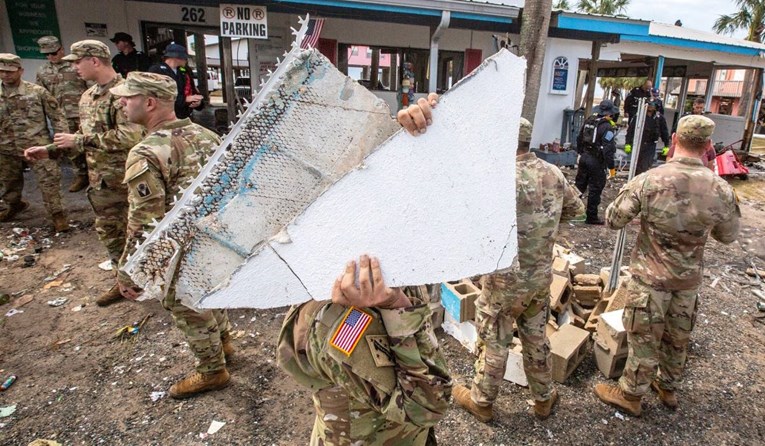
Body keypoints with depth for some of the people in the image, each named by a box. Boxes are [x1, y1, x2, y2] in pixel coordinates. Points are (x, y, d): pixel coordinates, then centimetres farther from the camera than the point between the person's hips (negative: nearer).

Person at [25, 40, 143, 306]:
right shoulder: (87, 97, 14)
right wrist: (50, 150, 12)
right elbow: (86, 138, 22)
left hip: (128, 180, -9)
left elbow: (130, 136, -28)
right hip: (101, 182, 9)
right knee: (108, 232, 16)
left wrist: (78, 140, -20)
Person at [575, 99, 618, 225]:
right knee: (595, 189, 2)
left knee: (579, 185, 15)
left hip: (584, 158, 7)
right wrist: (611, 167, -12)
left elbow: (579, 139, 16)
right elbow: (608, 149, -19)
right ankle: (591, 217, 8)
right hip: (597, 161, -7)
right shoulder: (608, 127, -16)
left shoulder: (589, 121, 7)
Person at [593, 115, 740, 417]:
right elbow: (728, 236, 4)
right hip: (690, 279, 4)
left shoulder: (648, 181, -21)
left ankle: (630, 395, 28)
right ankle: (668, 387, 44)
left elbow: (613, 220, -14)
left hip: (650, 277, -3)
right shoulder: (721, 190, -10)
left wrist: (643, 210, 4)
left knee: (644, 338, 11)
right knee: (677, 338, 23)